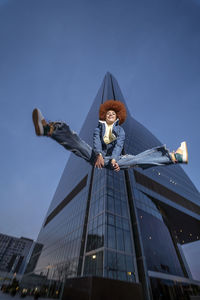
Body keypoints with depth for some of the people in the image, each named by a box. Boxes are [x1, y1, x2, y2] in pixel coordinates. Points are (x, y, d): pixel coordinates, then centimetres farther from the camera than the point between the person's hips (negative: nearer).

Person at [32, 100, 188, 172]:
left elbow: (118, 146, -5)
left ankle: (175, 156, -22)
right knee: (75, 140, -20)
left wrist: (114, 159, -26)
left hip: (114, 159, 1)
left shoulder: (120, 130, 14)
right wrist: (99, 155, -29)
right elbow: (96, 143, -7)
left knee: (137, 159, -17)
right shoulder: (99, 128, 14)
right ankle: (48, 129, -37)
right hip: (97, 157, 0)